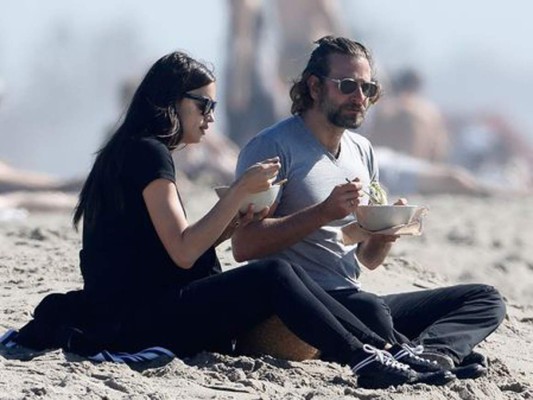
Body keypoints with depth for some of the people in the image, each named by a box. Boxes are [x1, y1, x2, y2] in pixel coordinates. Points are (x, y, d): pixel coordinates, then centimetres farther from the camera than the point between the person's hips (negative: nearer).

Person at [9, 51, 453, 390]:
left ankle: (383, 350, -9)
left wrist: (228, 226, 7)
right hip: (138, 319, -10)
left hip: (135, 314, 10)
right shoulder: (149, 153, -10)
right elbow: (183, 252, -16)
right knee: (273, 276, -21)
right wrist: (240, 190, -13)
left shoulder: (130, 152, 21)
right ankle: (368, 362, -22)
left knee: (284, 271, 0)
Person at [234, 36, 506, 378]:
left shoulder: (362, 151, 19)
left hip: (353, 300, 8)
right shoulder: (273, 146, -5)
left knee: (486, 300, -5)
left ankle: (430, 351, -34)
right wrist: (324, 213, -21)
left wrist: (386, 233, -1)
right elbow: (244, 246, -17)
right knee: (368, 308, -42)